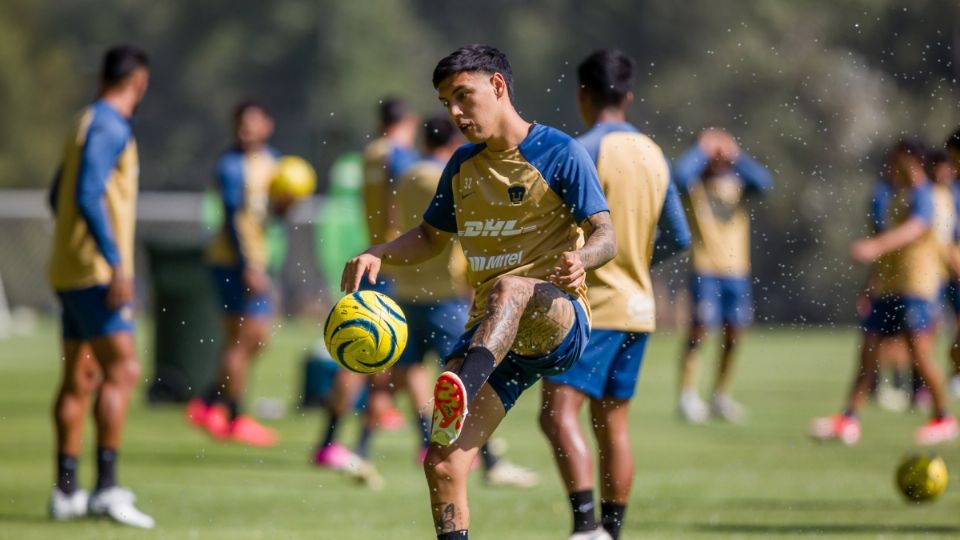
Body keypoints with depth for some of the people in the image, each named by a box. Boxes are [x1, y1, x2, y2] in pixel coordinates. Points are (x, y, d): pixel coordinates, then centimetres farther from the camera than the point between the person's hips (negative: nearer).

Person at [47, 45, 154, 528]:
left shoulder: (90, 122, 17)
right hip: (95, 271, -10)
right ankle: (106, 488, -21)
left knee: (81, 379, 11)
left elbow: (58, 196, 25)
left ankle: (66, 491, 13)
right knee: (122, 371, -15)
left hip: (72, 272, 10)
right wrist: (116, 263, -26)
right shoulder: (111, 127, -12)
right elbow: (88, 196, -23)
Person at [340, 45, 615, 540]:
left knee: (510, 287, -42)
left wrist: (581, 259, -34)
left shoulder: (559, 153, -3)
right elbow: (431, 237, 28)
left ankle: (461, 391, -68)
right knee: (441, 465, -12)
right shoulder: (463, 166, 16)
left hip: (557, 323, -6)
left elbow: (605, 236, -10)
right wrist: (377, 255, 8)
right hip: (488, 333, 6)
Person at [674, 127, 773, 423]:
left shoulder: (736, 183, 10)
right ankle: (688, 396, -3)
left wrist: (737, 156, -8)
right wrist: (702, 150, -10)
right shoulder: (695, 185, 0)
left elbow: (764, 182, -7)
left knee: (734, 335, 7)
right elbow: (681, 174, -23)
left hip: (737, 269, 4)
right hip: (705, 270, -4)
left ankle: (721, 396, 20)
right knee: (699, 330, -9)